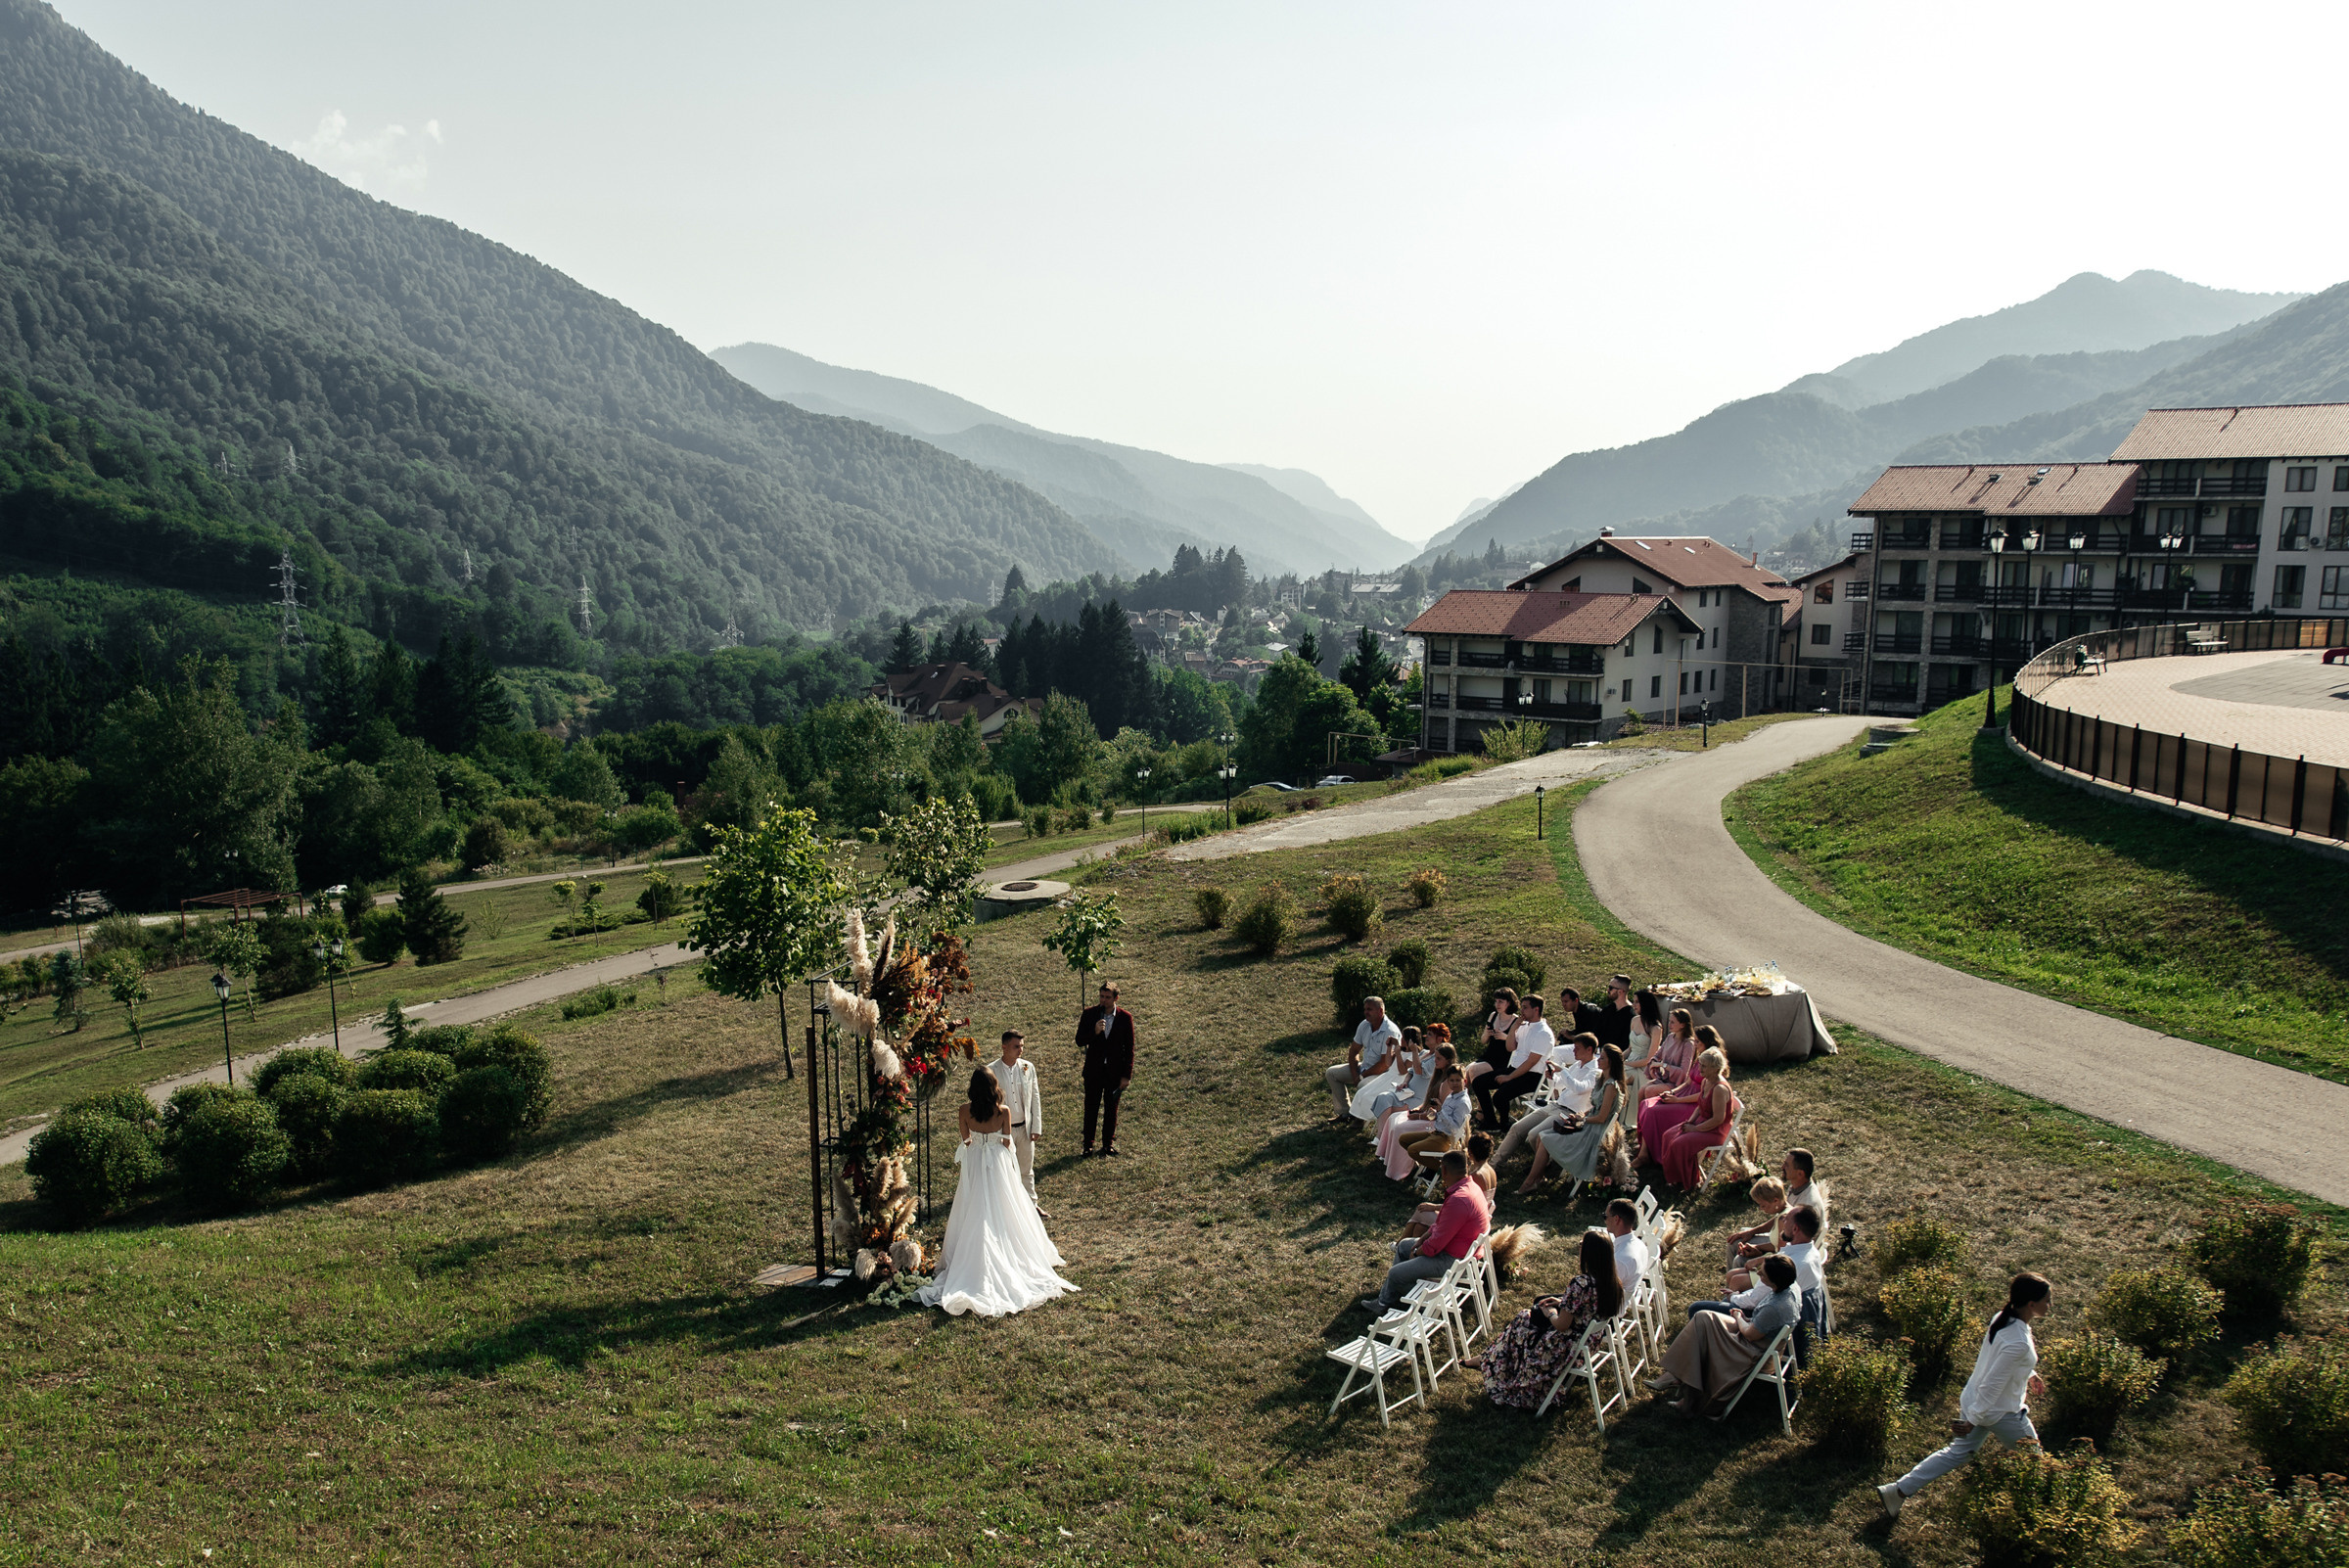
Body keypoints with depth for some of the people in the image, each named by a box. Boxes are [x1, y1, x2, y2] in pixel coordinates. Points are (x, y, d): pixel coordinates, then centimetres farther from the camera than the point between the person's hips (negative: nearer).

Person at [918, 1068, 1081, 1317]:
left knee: (975, 1215, 11)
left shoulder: (964, 1110, -11)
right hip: (999, 1164, -1)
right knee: (1001, 1213, 12)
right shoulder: (1003, 1111, -14)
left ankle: (974, 1263, 14)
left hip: (973, 1163, 1)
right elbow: (1007, 1142, -5)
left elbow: (966, 1139, 1)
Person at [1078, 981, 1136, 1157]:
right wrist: (1094, 1032, -24)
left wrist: (1127, 1075, -5)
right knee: (1091, 1108, 5)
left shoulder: (1125, 1017, -5)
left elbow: (1129, 1048, -2)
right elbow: (1079, 1041, -4)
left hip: (1115, 1071, 0)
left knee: (1111, 1109, 10)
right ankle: (1088, 1144, 16)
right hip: (1094, 1070, 0)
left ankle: (1108, 1143, 23)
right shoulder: (1090, 1014, -3)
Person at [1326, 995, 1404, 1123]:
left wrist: (1364, 1074, -15)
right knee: (1331, 1073, 4)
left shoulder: (1391, 1031, -24)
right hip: (1363, 1067, 9)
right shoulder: (1364, 1025, 0)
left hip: (1381, 1073, -9)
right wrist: (1355, 1075, -6)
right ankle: (1344, 1112, 6)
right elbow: (1353, 1051, 8)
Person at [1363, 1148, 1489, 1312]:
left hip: (1453, 1259, -11)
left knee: (1395, 1274, -5)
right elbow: (1442, 1223, 12)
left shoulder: (1458, 1200, -34)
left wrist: (1417, 1252, -9)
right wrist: (1423, 1239, 6)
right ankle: (1387, 1293, 31)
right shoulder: (1469, 1186, 0)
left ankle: (1385, 1303, 24)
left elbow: (1438, 1242, -26)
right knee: (1404, 1245, 24)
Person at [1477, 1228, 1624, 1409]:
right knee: (1531, 1313, 24)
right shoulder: (1611, 1282, -8)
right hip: (1592, 1340, 8)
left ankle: (1489, 1361, 40)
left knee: (1522, 1322, 17)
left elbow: (1561, 1325, -24)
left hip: (1572, 1346, -8)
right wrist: (1563, 1302, 9)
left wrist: (1551, 1314, -3)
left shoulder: (1580, 1284, -32)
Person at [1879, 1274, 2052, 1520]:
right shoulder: (2019, 1343, -33)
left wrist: (2029, 1373, 22)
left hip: (1974, 1399, 8)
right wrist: (1973, 1420, -21)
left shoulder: (2002, 1317, -6)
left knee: (1958, 1453, 20)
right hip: (2001, 1412, -8)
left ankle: (1899, 1490, 20)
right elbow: (1992, 1385, -28)